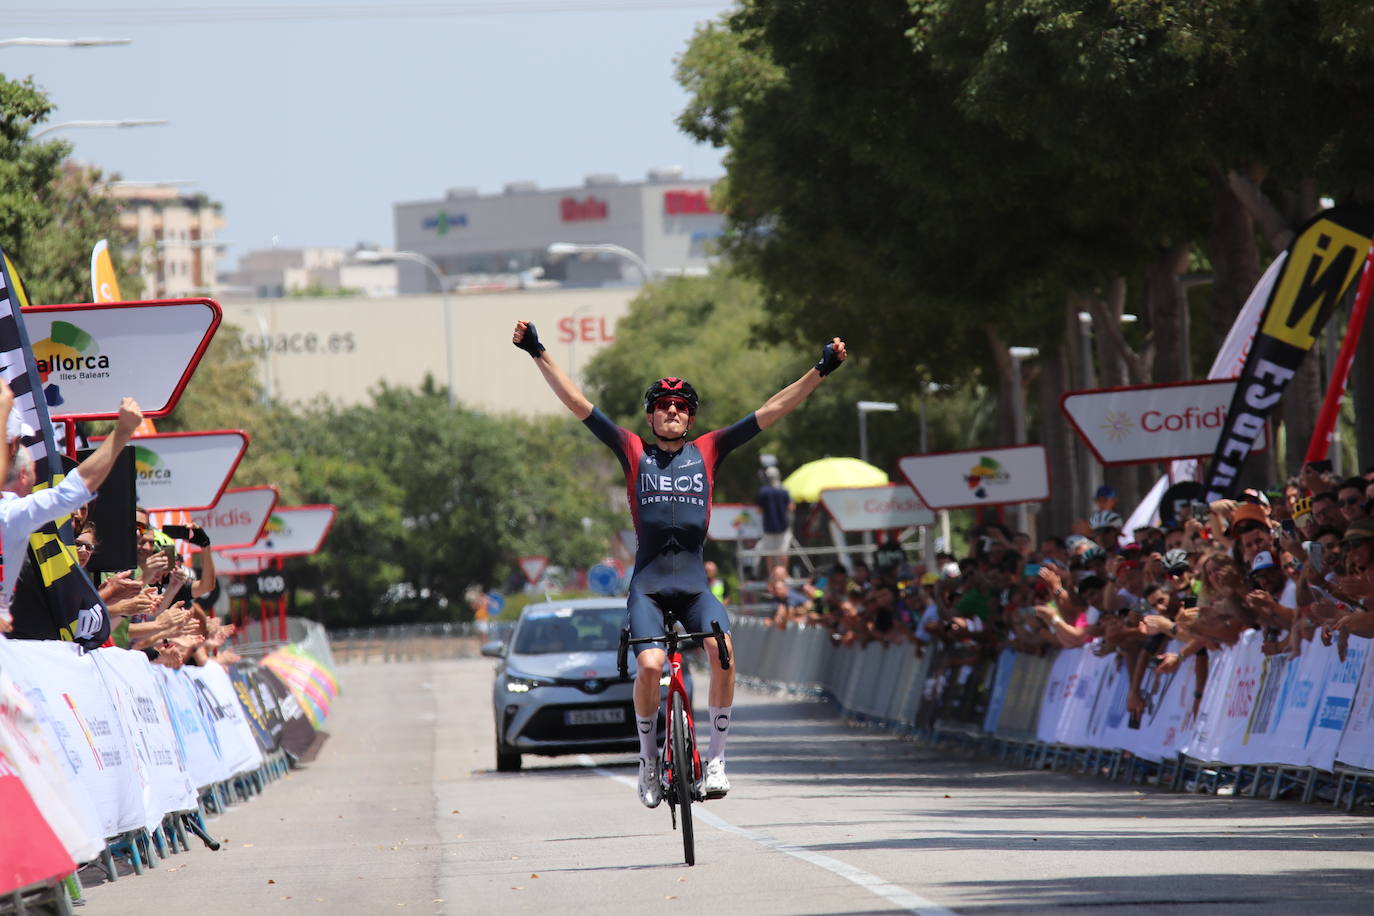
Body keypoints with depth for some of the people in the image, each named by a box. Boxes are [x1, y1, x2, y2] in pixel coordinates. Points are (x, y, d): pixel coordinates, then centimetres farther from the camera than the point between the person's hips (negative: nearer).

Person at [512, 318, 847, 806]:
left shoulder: (707, 451, 12)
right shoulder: (634, 452, 9)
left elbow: (772, 411, 10)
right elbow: (576, 402, 6)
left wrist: (821, 370, 6)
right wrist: (537, 353, 1)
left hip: (694, 583, 1)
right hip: (647, 583, -1)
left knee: (722, 648, -26)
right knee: (650, 665, -22)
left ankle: (717, 757, -14)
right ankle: (648, 760, 2)